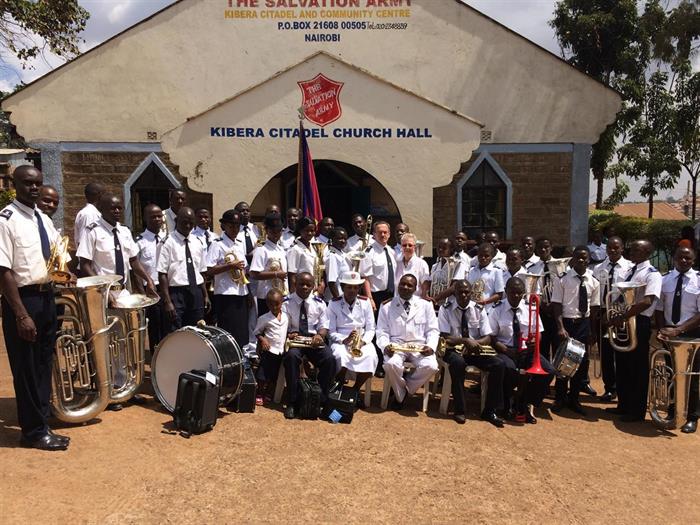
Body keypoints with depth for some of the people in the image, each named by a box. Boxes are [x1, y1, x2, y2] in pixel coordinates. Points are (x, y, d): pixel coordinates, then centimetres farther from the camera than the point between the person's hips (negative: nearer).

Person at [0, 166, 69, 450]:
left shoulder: (44, 219, 10)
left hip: (47, 297, 8)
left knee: (44, 365, 17)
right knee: (27, 368, 4)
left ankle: (41, 423, 32)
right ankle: (34, 432, 19)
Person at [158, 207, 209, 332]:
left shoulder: (197, 243, 10)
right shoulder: (168, 243, -7)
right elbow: (162, 274, -11)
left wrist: (205, 295, 12)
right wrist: (167, 301, -16)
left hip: (196, 293, 5)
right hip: (177, 292, -5)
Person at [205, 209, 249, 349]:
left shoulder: (240, 244, 14)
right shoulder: (217, 245, -6)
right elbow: (208, 271, -15)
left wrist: (249, 294, 14)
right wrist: (230, 265, -18)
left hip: (241, 295, 6)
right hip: (226, 295, -6)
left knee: (243, 332, 9)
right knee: (229, 334, -4)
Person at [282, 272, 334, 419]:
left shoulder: (319, 303, 9)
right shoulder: (286, 303, 2)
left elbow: (324, 326, 9)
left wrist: (320, 335, -14)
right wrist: (289, 335, -23)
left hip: (314, 339, 2)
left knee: (329, 359, -26)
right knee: (291, 356, -35)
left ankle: (322, 400, -10)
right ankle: (291, 403, -23)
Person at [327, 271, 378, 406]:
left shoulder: (365, 302, 5)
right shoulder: (334, 304, 0)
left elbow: (370, 329, 4)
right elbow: (331, 332, -2)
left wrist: (362, 342, -15)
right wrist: (344, 340, -21)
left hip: (362, 341, 2)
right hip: (340, 341, -2)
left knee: (371, 357, -30)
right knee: (341, 356, -36)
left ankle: (355, 391, -5)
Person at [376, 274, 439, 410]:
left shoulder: (426, 305, 10)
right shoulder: (387, 306, 8)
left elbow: (432, 330, 8)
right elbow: (382, 331, 5)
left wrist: (431, 346, -12)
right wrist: (385, 346, -16)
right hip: (396, 346, -1)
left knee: (431, 366, -29)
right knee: (391, 364, -34)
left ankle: (404, 390, -1)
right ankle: (400, 395, -1)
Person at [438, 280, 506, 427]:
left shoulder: (479, 310, 4)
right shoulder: (445, 309, -5)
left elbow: (487, 338, 1)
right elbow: (445, 338, -11)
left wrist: (475, 343, -21)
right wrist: (465, 340, -26)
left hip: (475, 351, 4)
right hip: (454, 350, -3)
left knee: (499, 364, -21)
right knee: (458, 363, -38)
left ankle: (489, 411, -11)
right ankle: (459, 410, -24)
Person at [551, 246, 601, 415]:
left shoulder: (594, 282, 2)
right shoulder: (563, 279, -7)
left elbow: (594, 308, 5)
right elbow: (556, 305, -9)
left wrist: (593, 332, 5)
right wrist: (560, 327, -17)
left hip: (584, 323, 3)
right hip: (566, 322, -3)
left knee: (582, 362, 9)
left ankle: (574, 399, 26)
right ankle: (560, 398, 23)